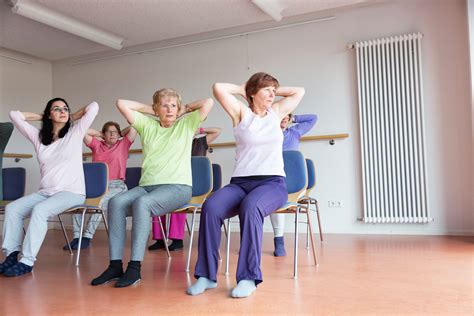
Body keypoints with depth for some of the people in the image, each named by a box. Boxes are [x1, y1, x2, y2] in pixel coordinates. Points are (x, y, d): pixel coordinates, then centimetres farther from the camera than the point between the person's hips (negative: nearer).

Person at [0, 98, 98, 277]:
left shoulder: (75, 133, 2)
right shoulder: (38, 137, 13)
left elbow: (93, 107, -5)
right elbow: (15, 115, 16)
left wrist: (71, 118, 8)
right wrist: (41, 117, 16)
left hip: (72, 192, -5)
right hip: (45, 192, 5)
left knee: (39, 210, -30)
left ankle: (27, 261, -25)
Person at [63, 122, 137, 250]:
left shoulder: (123, 144, 13)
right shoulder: (97, 145, 19)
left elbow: (133, 129, 3)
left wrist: (120, 134, 17)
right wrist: (100, 134, 20)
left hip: (116, 186, -3)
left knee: (99, 202, -34)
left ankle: (87, 237, -30)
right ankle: (76, 236, -26)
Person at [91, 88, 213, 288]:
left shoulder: (186, 124, 12)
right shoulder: (147, 125, 17)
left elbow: (208, 103, 1)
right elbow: (122, 104, 14)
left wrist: (186, 108, 14)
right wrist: (149, 110, 17)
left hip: (178, 187, -3)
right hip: (147, 186, 4)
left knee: (142, 203, -34)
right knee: (116, 202, -26)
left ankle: (135, 267, -30)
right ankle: (115, 265, -23)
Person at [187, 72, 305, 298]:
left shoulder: (276, 112, 17)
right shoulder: (241, 112, 10)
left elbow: (299, 92, 22)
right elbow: (218, 88, -1)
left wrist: (274, 91, 23)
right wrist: (243, 90, 14)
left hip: (273, 182, 0)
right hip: (240, 182, 0)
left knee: (250, 208, -36)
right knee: (210, 207, -30)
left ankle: (249, 277, -28)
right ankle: (207, 275, -20)